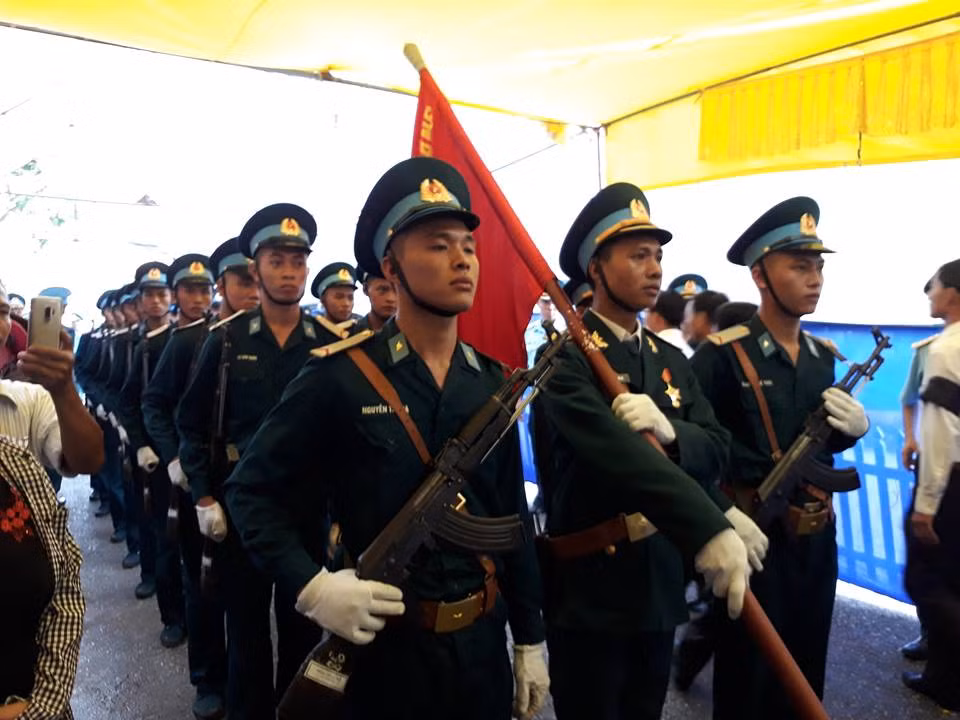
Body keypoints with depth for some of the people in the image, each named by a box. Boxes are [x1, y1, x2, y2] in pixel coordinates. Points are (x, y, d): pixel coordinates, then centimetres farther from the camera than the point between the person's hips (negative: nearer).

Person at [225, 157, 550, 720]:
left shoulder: (492, 383, 0)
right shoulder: (339, 378, -14)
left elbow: (513, 516, 5)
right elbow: (253, 491, -6)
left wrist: (530, 639, 7)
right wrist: (312, 587, -20)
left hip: (482, 640, 4)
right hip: (382, 644, -4)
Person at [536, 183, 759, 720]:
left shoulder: (671, 360, 8)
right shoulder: (566, 357, -16)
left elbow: (717, 448, -3)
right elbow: (616, 452, -31)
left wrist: (669, 430, -25)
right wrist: (709, 531, -40)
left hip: (660, 585, 7)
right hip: (588, 592, -6)